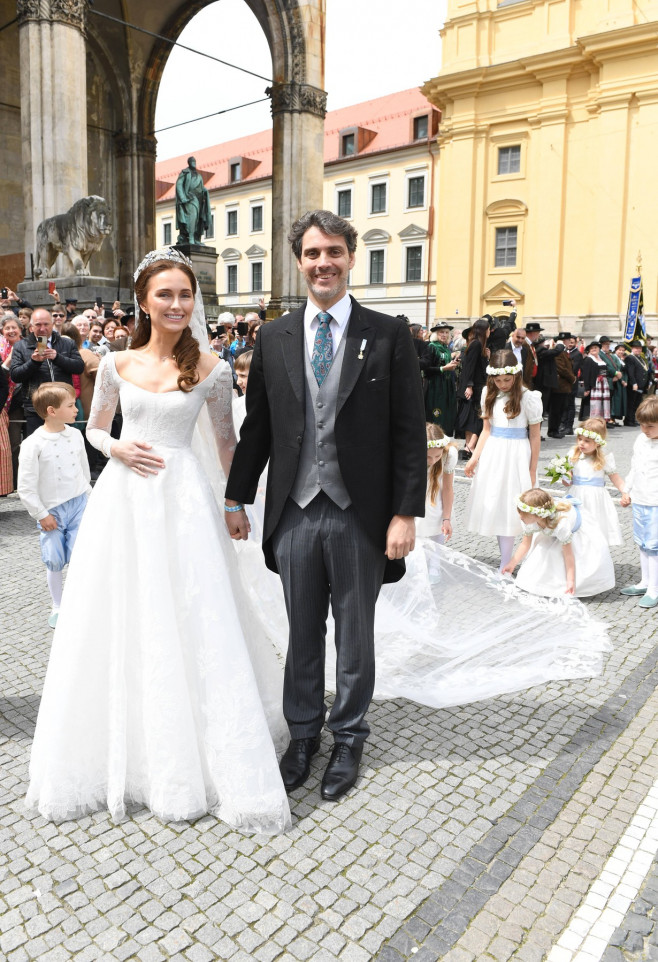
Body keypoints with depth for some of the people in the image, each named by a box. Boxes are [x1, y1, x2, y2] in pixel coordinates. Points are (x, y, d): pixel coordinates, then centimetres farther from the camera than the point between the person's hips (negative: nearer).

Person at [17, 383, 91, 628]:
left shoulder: (75, 435, -1)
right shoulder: (33, 444, -16)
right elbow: (26, 488, -12)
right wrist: (41, 515, -8)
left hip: (79, 504, 3)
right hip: (52, 511, -2)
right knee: (55, 561, 6)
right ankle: (57, 607, 27)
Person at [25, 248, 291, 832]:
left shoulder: (211, 369, -1)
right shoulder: (116, 364, 4)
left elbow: (226, 442, 9)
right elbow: (95, 428, 16)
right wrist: (116, 448, -5)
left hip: (184, 499, -2)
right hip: (123, 498, 2)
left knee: (194, 625, 2)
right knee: (120, 623, 9)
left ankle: (196, 758, 21)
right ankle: (125, 749, 31)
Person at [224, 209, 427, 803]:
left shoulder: (389, 336, -2)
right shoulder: (274, 338, 5)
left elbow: (410, 431, -5)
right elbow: (256, 427, 9)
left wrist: (405, 513, -10)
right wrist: (237, 497, 8)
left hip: (360, 514, -2)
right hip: (295, 511, 2)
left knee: (355, 636, 13)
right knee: (302, 633, 16)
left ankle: (348, 739, 34)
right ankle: (304, 733, 36)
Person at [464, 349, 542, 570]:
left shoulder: (528, 398, -9)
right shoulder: (489, 394, 6)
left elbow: (534, 436, -5)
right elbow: (486, 430, 11)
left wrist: (532, 471, -4)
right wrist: (474, 459, 3)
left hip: (516, 456, -5)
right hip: (492, 455, 5)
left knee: (508, 508, -2)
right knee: (492, 506, 6)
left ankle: (505, 565, 5)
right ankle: (505, 557, 18)